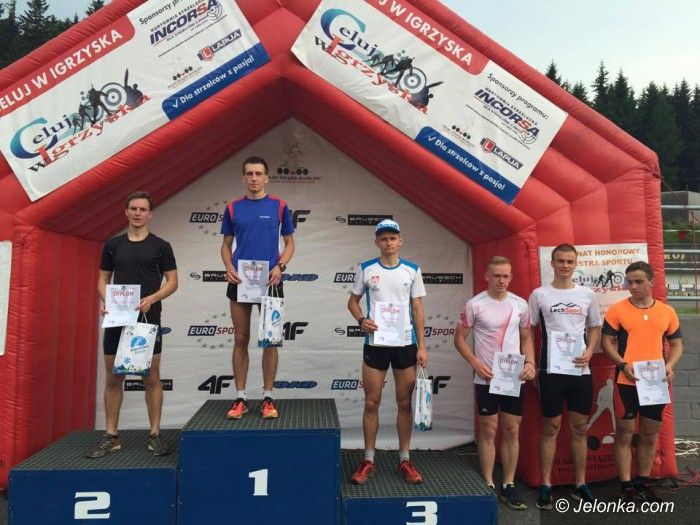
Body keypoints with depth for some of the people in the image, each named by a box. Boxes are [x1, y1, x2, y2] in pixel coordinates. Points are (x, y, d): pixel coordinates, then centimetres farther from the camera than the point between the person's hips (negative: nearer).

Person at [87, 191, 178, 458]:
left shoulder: (160, 246, 2)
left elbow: (172, 281, 1)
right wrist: (106, 301, -7)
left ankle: (155, 435, 12)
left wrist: (152, 299, -16)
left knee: (152, 378, 2)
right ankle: (111, 436, 19)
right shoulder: (112, 245, 10)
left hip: (148, 320, -3)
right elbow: (103, 279, 13)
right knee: (113, 378, 8)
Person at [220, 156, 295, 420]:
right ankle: (241, 398, 17)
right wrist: (229, 267, -9)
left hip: (269, 280, -1)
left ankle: (268, 398, 15)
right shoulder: (233, 208, 6)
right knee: (241, 340, 6)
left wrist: (280, 266, -13)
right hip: (240, 280, 2)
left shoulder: (279, 206, 2)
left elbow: (289, 242, 5)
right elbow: (226, 244, 10)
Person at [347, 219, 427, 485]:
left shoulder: (412, 270, 1)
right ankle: (368, 460, 19)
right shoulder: (365, 269, 0)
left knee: (405, 403, 8)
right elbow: (353, 301, 9)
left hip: (405, 344, 1)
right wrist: (361, 320, -12)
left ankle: (405, 459, 22)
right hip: (375, 343, 0)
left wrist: (421, 346, -2)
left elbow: (418, 309, 3)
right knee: (371, 403, 5)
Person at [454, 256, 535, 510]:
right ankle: (489, 486, 18)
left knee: (512, 431, 9)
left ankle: (509, 486, 21)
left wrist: (530, 362, -4)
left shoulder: (520, 304, 3)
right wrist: (476, 363, -14)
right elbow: (459, 338, -3)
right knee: (489, 431, 6)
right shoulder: (474, 305, -8)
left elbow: (526, 337, 12)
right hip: (486, 379, -3)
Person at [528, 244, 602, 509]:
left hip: (581, 370, 3)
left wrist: (589, 351, -4)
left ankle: (580, 484, 23)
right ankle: (546, 486, 13)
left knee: (579, 428, 11)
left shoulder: (587, 295, 7)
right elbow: (528, 330, 2)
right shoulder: (539, 295, -1)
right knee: (551, 428, 4)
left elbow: (594, 327, 15)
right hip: (551, 370, -3)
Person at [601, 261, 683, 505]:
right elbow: (607, 341, -2)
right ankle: (627, 487, 13)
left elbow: (676, 344, 13)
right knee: (624, 434, 2)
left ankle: (643, 483, 29)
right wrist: (623, 364, -17)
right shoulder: (618, 310, -4)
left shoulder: (667, 312, 6)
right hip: (627, 382, -3)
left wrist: (670, 366, -5)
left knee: (650, 435, 14)